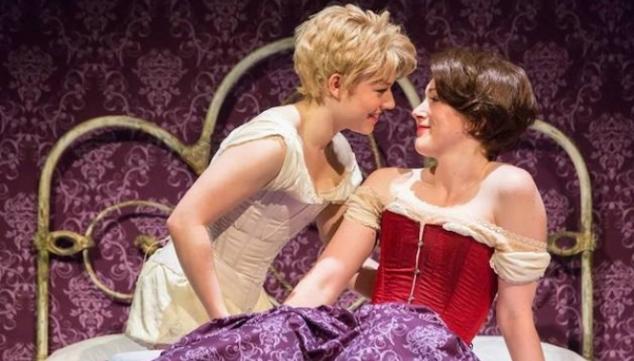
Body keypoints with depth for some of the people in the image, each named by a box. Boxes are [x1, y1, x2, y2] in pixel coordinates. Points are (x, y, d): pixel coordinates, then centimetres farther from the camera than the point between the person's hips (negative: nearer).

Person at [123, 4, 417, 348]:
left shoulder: (340, 159, 2)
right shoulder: (274, 142, -25)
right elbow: (185, 222, -29)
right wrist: (220, 320, -26)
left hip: (243, 299, 8)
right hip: (187, 297, -8)